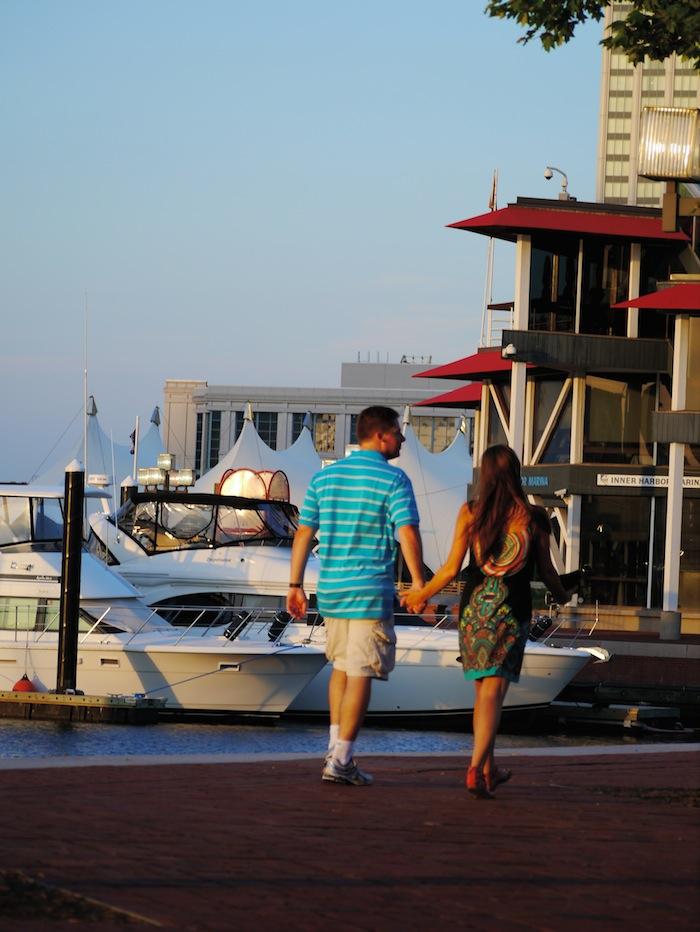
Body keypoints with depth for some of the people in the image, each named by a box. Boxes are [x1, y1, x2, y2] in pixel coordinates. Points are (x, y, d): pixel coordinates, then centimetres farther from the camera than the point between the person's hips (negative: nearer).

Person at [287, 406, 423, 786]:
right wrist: (418, 583, -9)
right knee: (360, 675, -2)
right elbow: (407, 533, -15)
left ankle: (336, 750, 20)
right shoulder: (393, 479, -7)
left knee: (341, 666, 20)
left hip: (331, 589, 6)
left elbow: (304, 533, 9)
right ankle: (340, 761, -5)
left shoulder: (324, 477, 9)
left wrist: (295, 585, 13)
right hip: (371, 591, -6)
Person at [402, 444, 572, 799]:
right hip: (513, 610, -2)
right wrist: (561, 596, 27)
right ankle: (476, 768, -20)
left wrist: (421, 594, 13)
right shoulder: (533, 517, -3)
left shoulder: (470, 513, -2)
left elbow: (451, 568, -3)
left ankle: (489, 769, 26)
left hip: (475, 607, 2)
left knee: (482, 689, 17)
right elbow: (546, 570, 5)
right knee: (493, 692, -4)